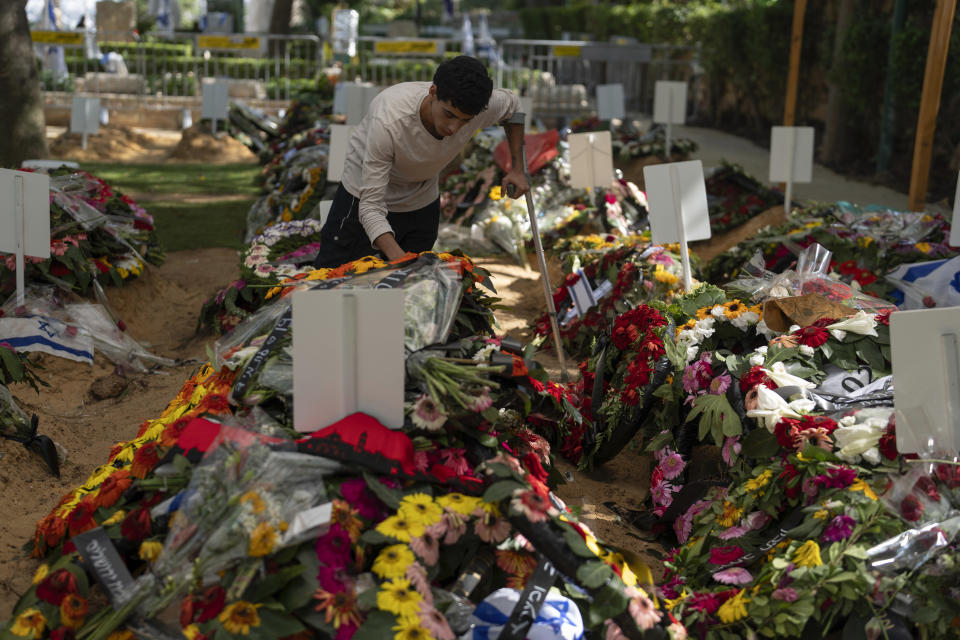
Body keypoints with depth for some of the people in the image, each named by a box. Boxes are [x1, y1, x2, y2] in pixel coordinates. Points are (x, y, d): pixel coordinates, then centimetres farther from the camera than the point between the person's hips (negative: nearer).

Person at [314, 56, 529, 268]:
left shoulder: (481, 106, -26)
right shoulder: (389, 121, -39)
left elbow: (512, 104, 2)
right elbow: (370, 206, -36)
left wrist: (517, 167, -5)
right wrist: (398, 257, -51)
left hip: (423, 203, 4)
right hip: (364, 197, -4)